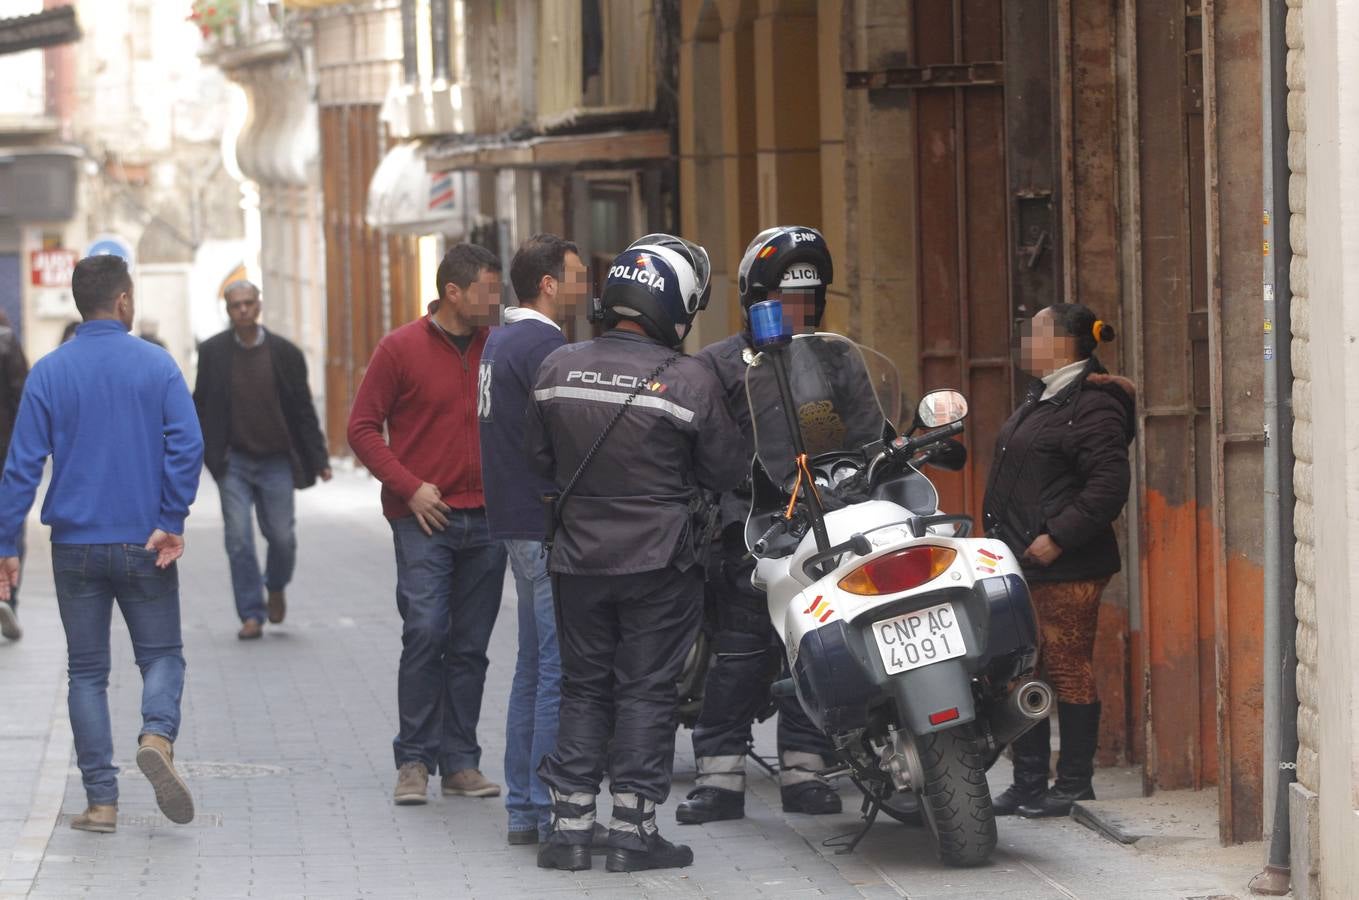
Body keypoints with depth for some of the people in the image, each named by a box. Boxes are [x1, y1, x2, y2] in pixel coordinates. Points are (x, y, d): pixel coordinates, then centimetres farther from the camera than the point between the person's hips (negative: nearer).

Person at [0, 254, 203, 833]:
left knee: (87, 671, 8)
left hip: (76, 546, 1)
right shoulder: (157, 366, -3)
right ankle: (157, 736, -18)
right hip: (145, 546, -1)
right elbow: (188, 446, -13)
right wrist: (171, 521, -7)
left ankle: (101, 801, 4)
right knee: (162, 654, 12)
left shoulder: (50, 372, -1)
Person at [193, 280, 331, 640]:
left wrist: (318, 459, -2)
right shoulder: (213, 352, 0)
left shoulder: (285, 353, -2)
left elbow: (304, 410, 2)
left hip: (276, 461, 0)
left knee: (281, 536, 3)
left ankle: (276, 587, 34)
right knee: (238, 540, -5)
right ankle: (251, 615, 2)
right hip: (234, 462, 0)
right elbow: (200, 406, 6)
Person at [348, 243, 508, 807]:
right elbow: (362, 428, -1)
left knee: (470, 648, 6)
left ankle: (460, 763, 12)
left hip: (486, 521, 4)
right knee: (425, 633, -12)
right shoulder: (402, 349, -3)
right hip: (425, 521, -4)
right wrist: (409, 486, -10)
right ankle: (414, 761, -3)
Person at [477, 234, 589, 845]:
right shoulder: (541, 343, -15)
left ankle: (524, 808, 17)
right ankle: (554, 811, -10)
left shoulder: (501, 342, 17)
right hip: (548, 526, -11)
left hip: (517, 523, 11)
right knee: (562, 669, -9)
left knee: (535, 666, 14)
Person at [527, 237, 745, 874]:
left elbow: (538, 456, 10)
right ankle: (633, 830, 3)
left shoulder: (558, 368, -1)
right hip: (658, 559, -4)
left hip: (578, 555, 4)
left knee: (584, 687, 13)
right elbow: (725, 471, -3)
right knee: (646, 690, 4)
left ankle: (570, 825, 10)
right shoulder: (690, 380, -12)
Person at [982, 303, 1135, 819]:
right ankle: (1028, 782, 19)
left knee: (1069, 674, -3)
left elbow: (1108, 487, -21)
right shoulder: (1041, 399, 19)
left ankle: (1074, 785, 4)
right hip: (1023, 564, 10)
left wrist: (1057, 538, -23)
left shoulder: (1093, 407, -13)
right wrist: (999, 540, 22)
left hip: (1065, 568, -10)